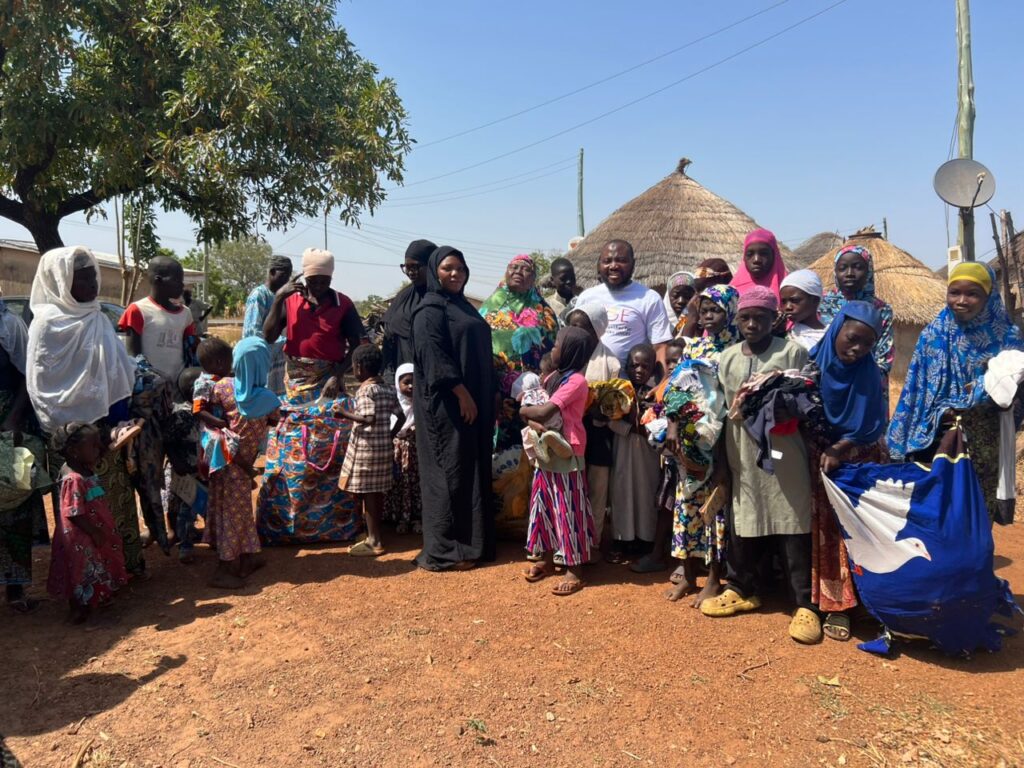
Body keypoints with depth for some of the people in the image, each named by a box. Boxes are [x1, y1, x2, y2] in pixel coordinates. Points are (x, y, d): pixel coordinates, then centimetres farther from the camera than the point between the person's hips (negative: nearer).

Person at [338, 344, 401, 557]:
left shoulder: (365, 390, -15)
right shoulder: (388, 390, 8)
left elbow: (369, 419, -24)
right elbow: (400, 416, 10)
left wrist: (345, 414, -15)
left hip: (366, 448, -8)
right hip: (384, 446, 8)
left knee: (366, 494, -1)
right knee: (377, 492, 14)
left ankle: (375, 543, 2)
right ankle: (375, 537, 24)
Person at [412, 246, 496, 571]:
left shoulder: (463, 306, 19)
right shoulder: (430, 309, -7)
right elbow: (434, 355, -18)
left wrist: (491, 396, 16)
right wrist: (461, 393, -22)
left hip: (474, 400, 9)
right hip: (447, 404, -9)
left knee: (473, 469, 11)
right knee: (450, 471, -5)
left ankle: (471, 541, 20)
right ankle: (445, 549, 3)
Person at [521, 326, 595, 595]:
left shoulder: (575, 381, -18)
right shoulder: (553, 376, 11)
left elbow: (544, 412, -25)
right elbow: (533, 397, 15)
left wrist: (523, 410, -7)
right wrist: (530, 409, -7)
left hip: (566, 455, -9)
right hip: (546, 452, 9)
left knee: (567, 511, -1)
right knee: (544, 506, 14)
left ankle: (574, 570, 8)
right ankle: (548, 560, 28)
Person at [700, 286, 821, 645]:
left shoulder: (793, 353, -3)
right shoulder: (726, 358, 8)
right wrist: (721, 462, 11)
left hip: (785, 456, -3)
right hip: (743, 458, 4)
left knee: (792, 529, 1)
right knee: (742, 525, 12)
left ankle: (804, 604, 12)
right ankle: (742, 589, 29)